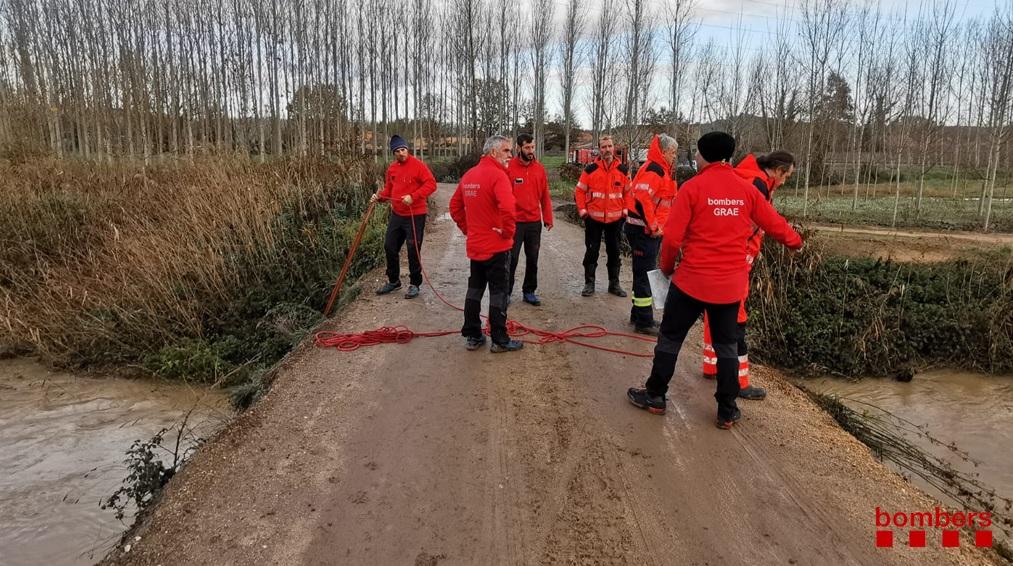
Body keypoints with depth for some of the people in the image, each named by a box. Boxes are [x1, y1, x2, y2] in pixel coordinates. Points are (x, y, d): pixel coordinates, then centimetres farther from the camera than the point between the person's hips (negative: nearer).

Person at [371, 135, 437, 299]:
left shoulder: (417, 165, -11)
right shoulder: (392, 168, 8)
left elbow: (431, 184, -17)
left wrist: (413, 196, -25)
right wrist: (380, 196, -2)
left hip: (415, 216, -7)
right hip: (396, 215, 7)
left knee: (413, 251, 0)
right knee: (390, 247, 12)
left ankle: (415, 284, 16)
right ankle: (393, 281, 29)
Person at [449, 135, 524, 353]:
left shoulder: (469, 175, 9)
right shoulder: (497, 175, -17)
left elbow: (455, 205, 16)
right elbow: (507, 208, -31)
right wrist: (509, 231, -17)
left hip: (474, 245, 7)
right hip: (497, 246, -7)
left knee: (475, 288, 15)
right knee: (498, 292, 2)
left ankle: (472, 336, 22)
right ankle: (499, 340, 10)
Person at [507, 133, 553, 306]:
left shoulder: (539, 168, 5)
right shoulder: (508, 168, -7)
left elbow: (545, 195, 9)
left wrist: (548, 218, 7)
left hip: (535, 222, 4)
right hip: (514, 222, -4)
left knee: (532, 259, 10)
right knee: (511, 259, 2)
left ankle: (529, 292, 23)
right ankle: (506, 292, 14)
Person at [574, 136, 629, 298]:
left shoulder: (623, 170, 1)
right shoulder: (590, 169, -4)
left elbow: (628, 192, 9)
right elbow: (579, 191, 1)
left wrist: (625, 210, 2)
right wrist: (582, 210, -5)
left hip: (615, 218, 2)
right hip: (593, 218, -2)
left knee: (614, 251, 11)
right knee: (592, 251, 4)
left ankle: (614, 283, 22)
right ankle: (589, 283, 14)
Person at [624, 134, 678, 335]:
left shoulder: (660, 170, 17)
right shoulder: (654, 170, -16)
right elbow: (641, 198, -28)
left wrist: (657, 225, 17)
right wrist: (653, 226, -22)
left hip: (650, 230, 10)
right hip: (644, 230, -10)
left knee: (645, 273, 17)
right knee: (645, 274, -4)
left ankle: (638, 314, 27)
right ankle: (644, 322, 3)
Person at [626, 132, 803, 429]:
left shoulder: (693, 187, -11)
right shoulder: (747, 189, 1)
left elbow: (672, 237, -13)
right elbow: (774, 223, 11)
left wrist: (667, 267, 5)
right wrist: (795, 241, 32)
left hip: (693, 279, -3)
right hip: (732, 283, 4)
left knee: (670, 337, 12)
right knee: (726, 345, 15)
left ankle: (655, 396, 23)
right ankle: (727, 410, 20)